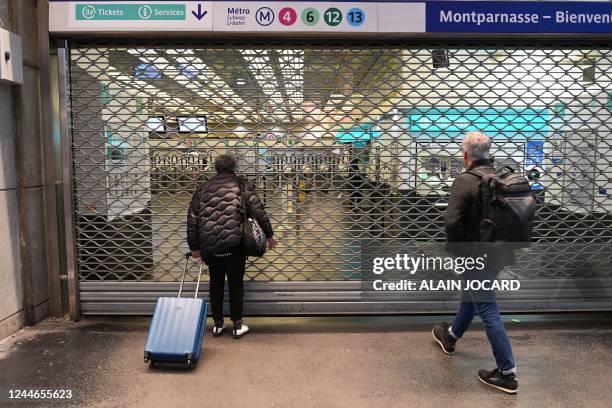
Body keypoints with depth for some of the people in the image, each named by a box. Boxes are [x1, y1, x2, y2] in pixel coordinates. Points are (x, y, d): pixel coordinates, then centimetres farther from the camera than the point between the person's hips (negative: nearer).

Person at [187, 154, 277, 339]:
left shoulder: (203, 188, 14)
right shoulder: (242, 184, 5)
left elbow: (192, 218, 11)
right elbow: (258, 211, -3)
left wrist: (194, 247, 15)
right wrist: (269, 235, 6)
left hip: (209, 245, 3)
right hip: (234, 244, -3)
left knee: (216, 283, 17)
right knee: (235, 284, 10)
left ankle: (218, 324, 26)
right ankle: (237, 325, 17)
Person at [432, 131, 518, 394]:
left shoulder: (465, 181, -20)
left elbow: (452, 221, -26)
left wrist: (455, 250, -10)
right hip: (498, 253, 8)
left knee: (488, 310, 2)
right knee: (471, 296, 25)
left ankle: (507, 373, 10)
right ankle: (450, 336, 48)